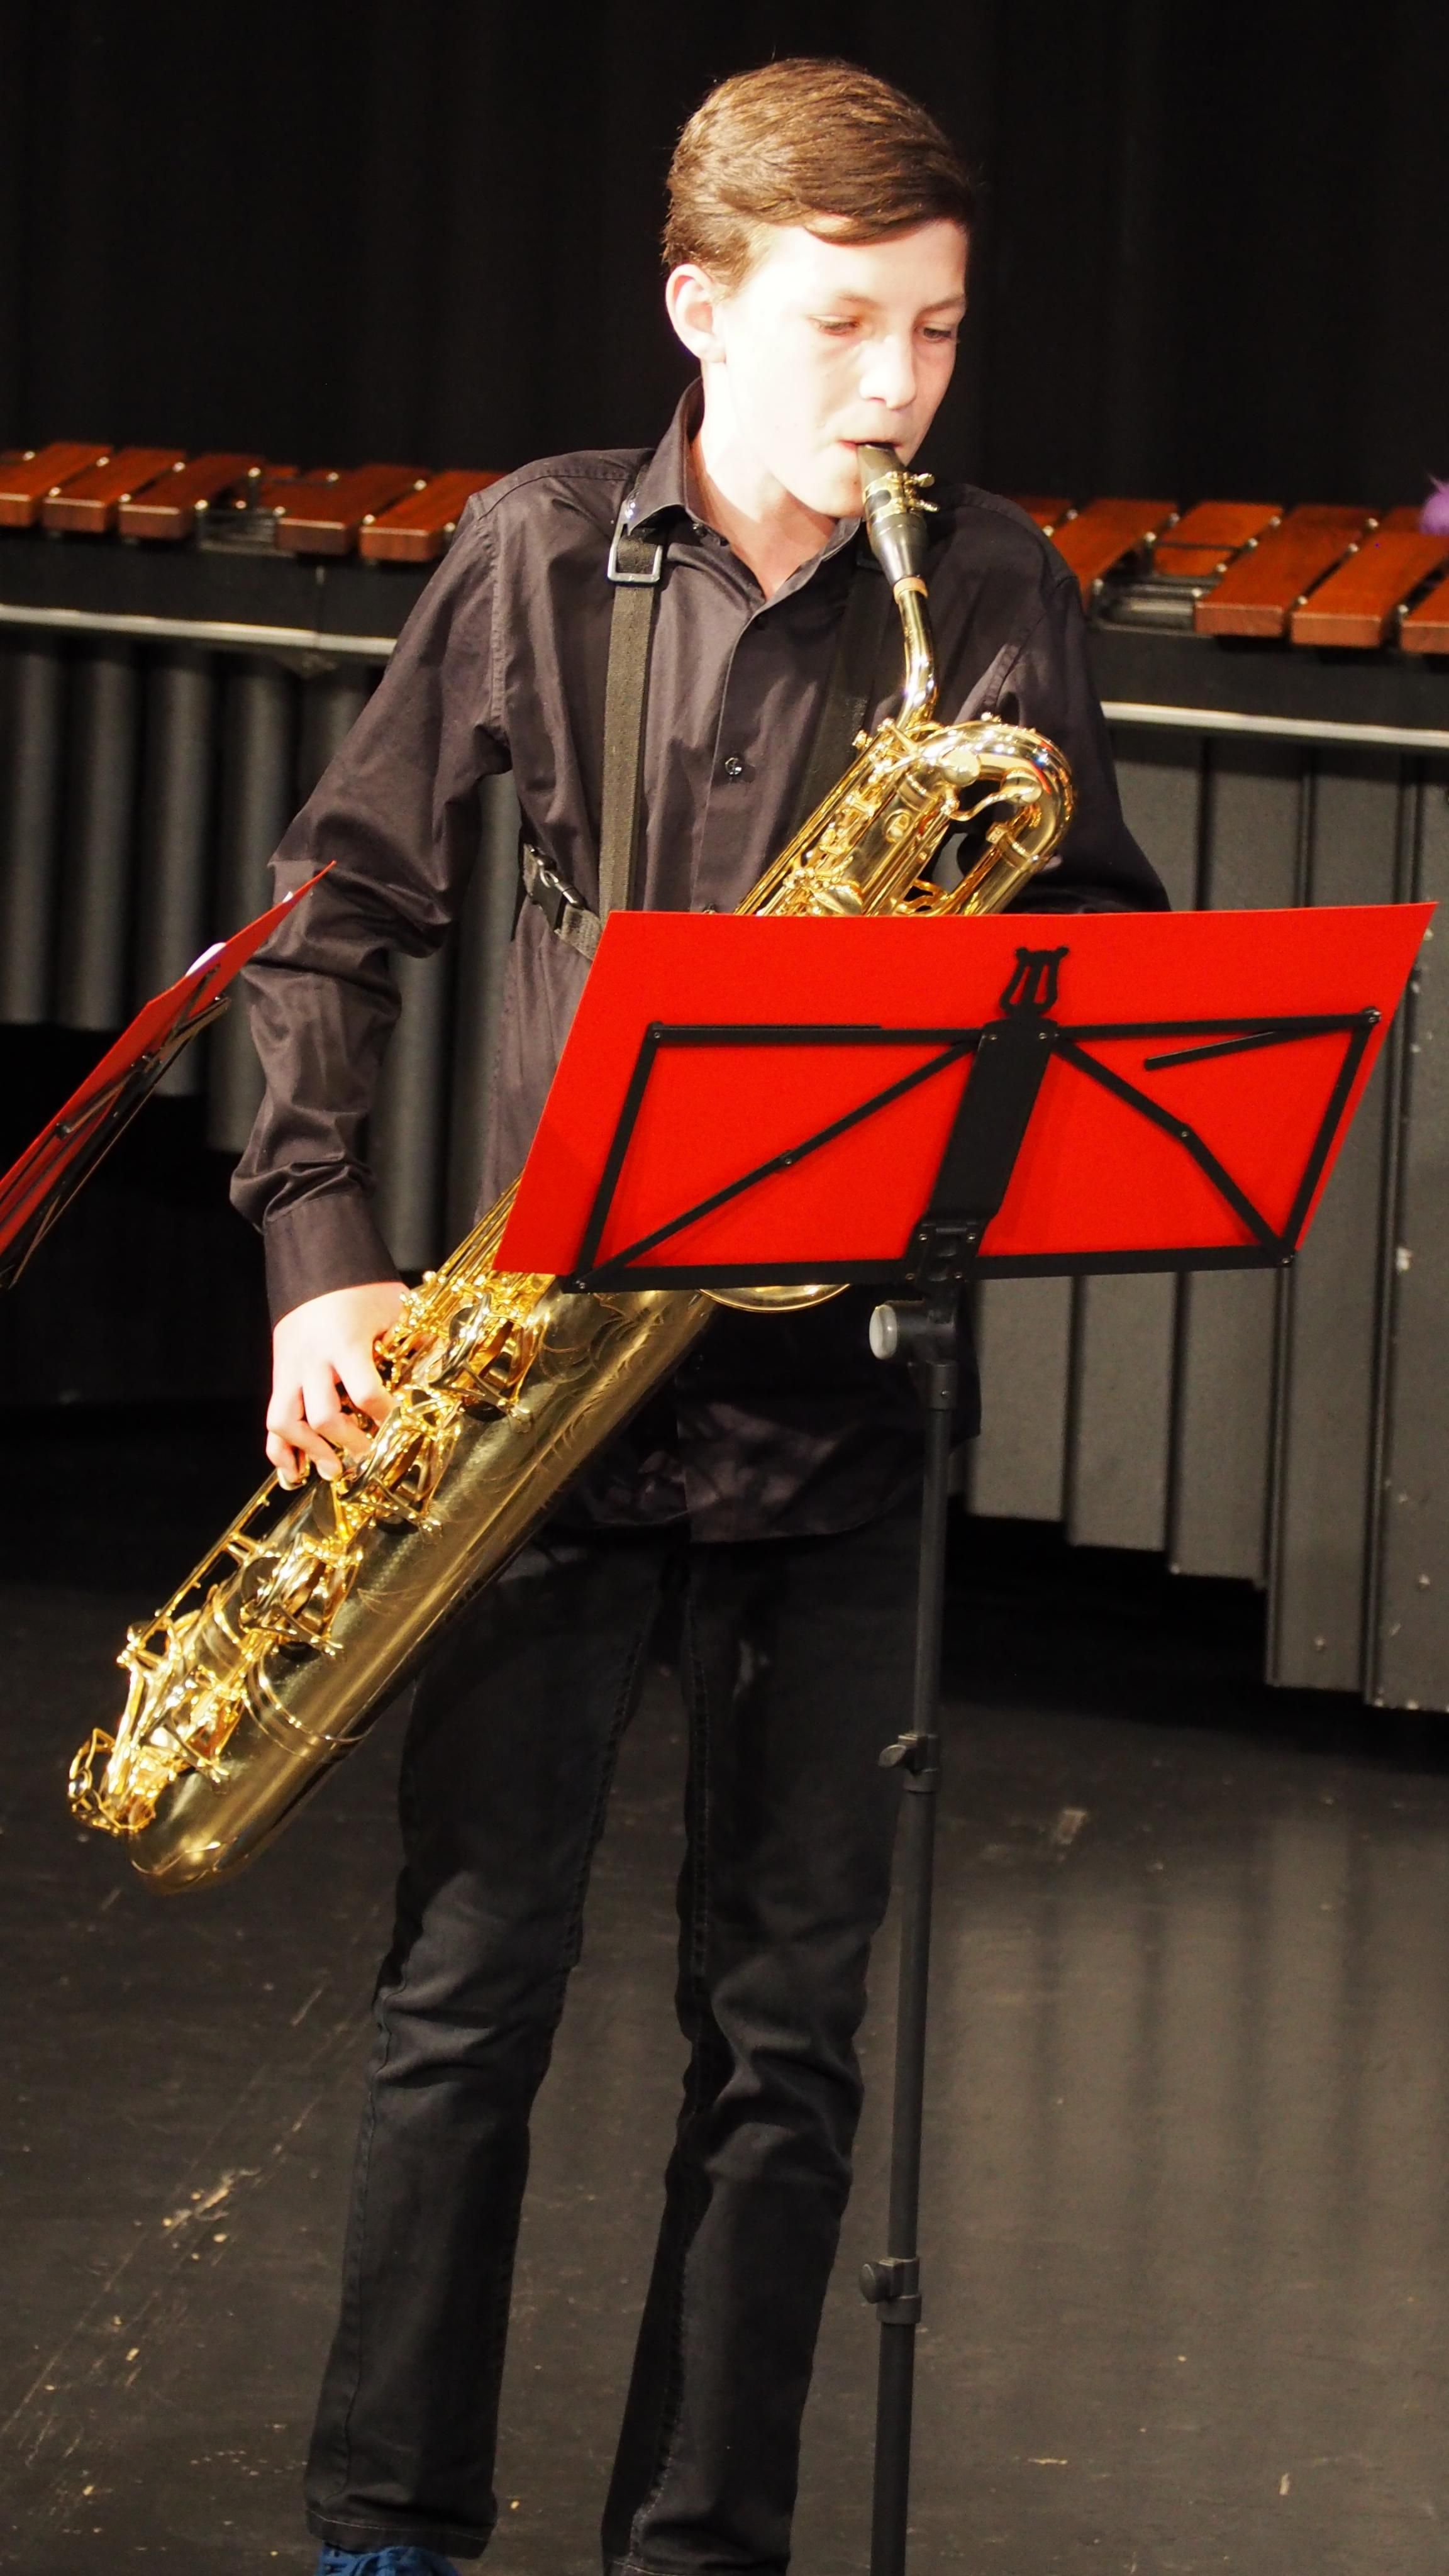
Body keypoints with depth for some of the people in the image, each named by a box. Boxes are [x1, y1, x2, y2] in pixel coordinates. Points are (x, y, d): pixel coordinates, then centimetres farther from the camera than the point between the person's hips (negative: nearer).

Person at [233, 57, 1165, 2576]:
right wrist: (321, 1251, -5)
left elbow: (1104, 944, 7)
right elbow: (338, 914, 5)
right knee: (469, 1982, 2)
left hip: (841, 1367, 1)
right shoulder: (540, 554, 0)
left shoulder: (994, 597, 1)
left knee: (785, 2015, 5)